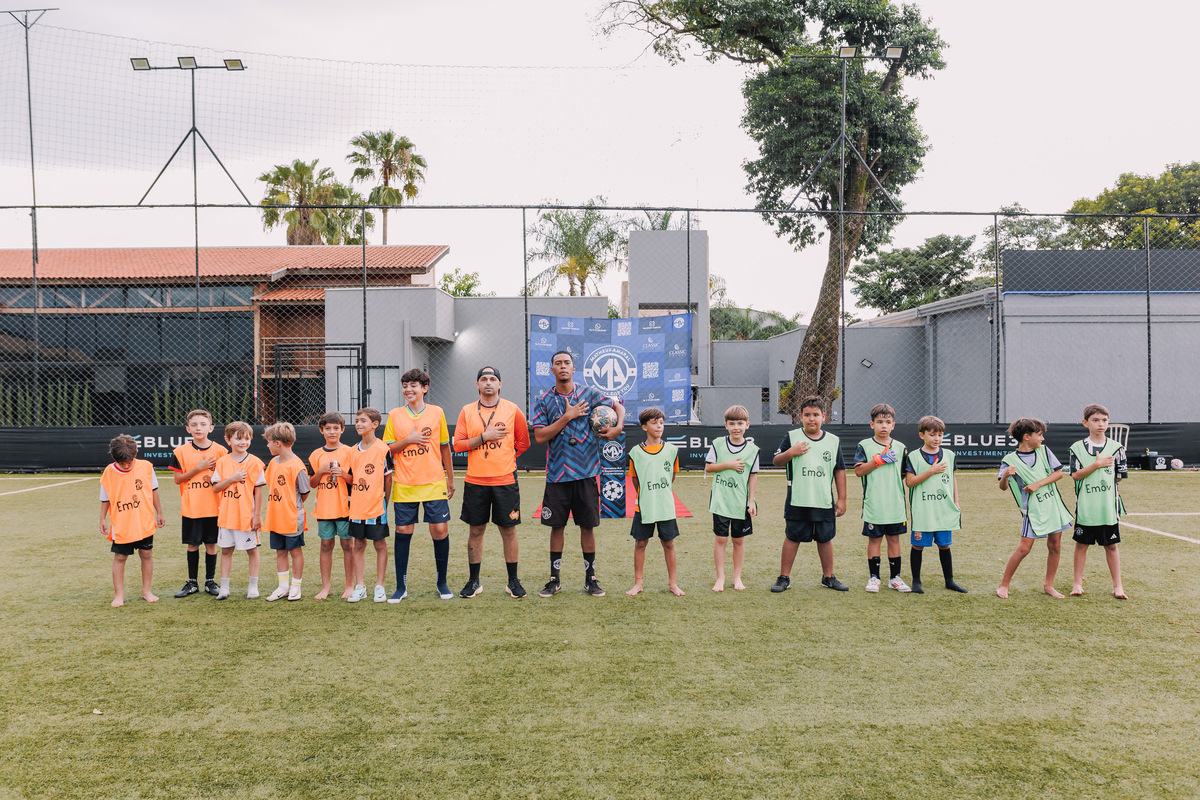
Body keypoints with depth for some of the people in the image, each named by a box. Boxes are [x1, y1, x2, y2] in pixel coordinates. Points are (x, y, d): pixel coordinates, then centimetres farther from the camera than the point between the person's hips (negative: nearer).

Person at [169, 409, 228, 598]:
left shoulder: (220, 451, 0)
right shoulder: (181, 451, 0)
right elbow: (177, 479, -3)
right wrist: (198, 469, -13)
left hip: (213, 506, 0)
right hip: (190, 507, 0)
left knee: (211, 544, 6)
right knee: (192, 544, 9)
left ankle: (210, 581, 19)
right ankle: (192, 582, 22)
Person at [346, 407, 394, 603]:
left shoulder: (383, 449, -7)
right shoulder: (353, 451, 8)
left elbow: (388, 478, -3)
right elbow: (351, 478, 15)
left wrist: (385, 503, -2)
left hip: (376, 506, -5)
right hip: (357, 506, 5)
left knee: (380, 545, 4)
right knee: (358, 545, 9)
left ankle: (380, 586, 13)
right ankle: (359, 586, 16)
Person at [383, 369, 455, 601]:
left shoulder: (437, 413, 4)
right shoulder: (395, 415, 4)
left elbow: (445, 447, 11)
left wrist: (450, 479, 12)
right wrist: (408, 440, -13)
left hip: (434, 483, 0)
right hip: (404, 485, 0)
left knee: (440, 530, -2)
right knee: (403, 531, 2)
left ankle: (442, 582, 15)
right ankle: (401, 586, 14)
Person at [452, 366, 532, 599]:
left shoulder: (512, 410, 2)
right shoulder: (467, 411, 4)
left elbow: (523, 442, 12)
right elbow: (458, 445, -3)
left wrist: (504, 459, 7)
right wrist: (484, 437, -13)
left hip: (505, 480, -1)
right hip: (475, 481, 1)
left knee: (508, 530, 4)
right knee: (475, 530, 7)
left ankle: (513, 581, 15)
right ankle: (474, 582, 18)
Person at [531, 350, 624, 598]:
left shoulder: (589, 394, 4)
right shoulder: (543, 400, 3)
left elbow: (618, 406, 15)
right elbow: (540, 436, -6)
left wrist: (618, 427, -5)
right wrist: (567, 417, -11)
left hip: (585, 472, 0)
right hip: (557, 474, 0)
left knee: (588, 525, 5)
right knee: (557, 526, 5)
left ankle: (590, 578, 17)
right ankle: (555, 579, 17)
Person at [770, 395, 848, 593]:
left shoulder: (833, 441, 7)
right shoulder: (792, 437, 1)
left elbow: (840, 471, 10)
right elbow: (776, 461, 1)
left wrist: (842, 499, 8)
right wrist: (790, 453, -18)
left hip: (824, 502, 2)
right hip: (797, 501, -2)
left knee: (825, 539, 11)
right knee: (792, 538, 4)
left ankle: (828, 577, 26)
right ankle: (784, 577, 14)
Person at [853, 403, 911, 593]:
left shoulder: (900, 448, 9)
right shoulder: (864, 446, 0)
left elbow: (906, 474, 12)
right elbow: (858, 470, -9)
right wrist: (879, 459, -17)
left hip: (896, 504, 3)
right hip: (873, 504, -2)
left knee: (894, 538, 9)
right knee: (874, 538, 4)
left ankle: (895, 577, 20)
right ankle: (874, 577, 14)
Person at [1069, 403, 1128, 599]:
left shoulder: (1116, 448, 1)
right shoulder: (1077, 448, -1)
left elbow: (1120, 477, 5)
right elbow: (1076, 475, -10)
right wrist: (1097, 465, -18)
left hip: (1109, 506, 0)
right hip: (1085, 507, 0)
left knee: (1111, 545, 8)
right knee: (1081, 543, 8)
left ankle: (1117, 585, 19)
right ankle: (1077, 583, 19)